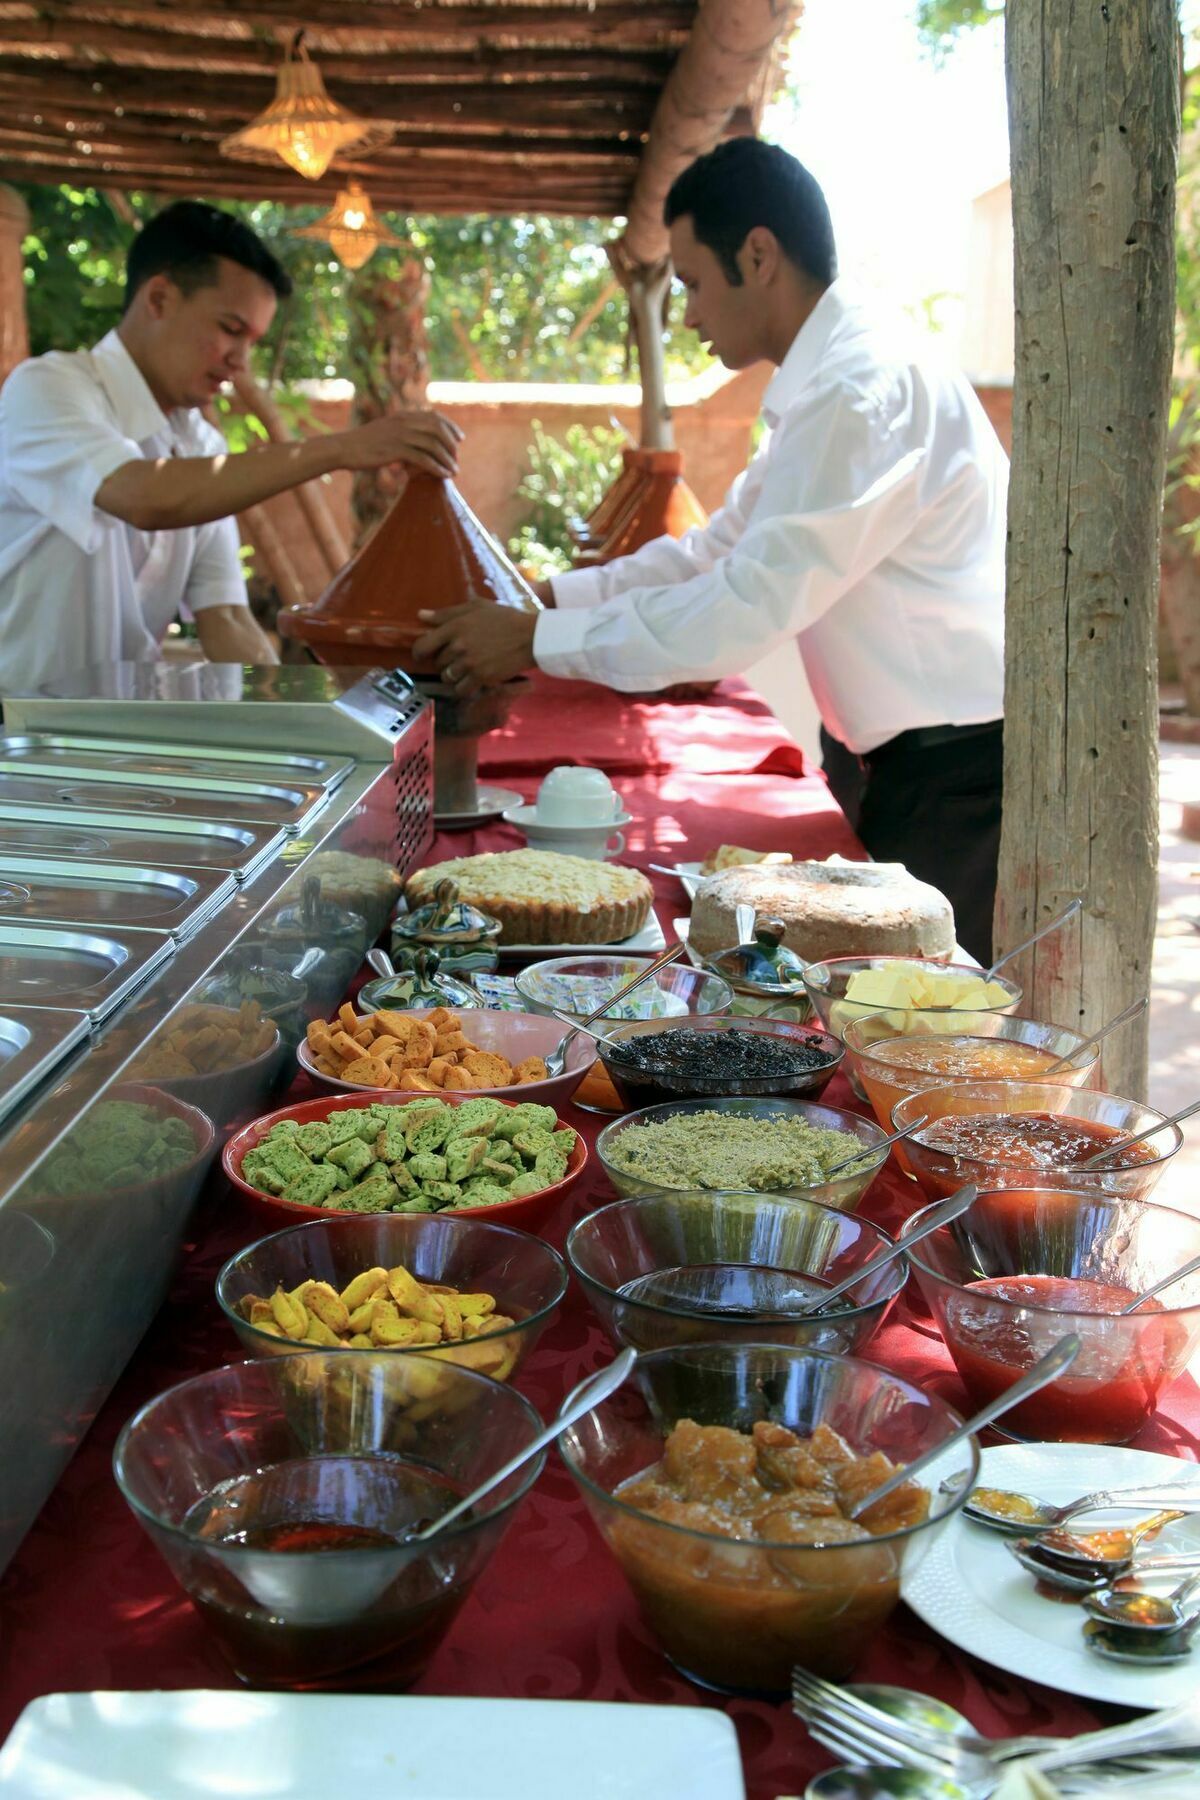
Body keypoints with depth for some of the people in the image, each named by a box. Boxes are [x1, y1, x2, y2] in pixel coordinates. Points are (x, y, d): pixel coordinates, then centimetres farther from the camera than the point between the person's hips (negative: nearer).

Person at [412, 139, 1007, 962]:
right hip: (892, 761, 10)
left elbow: (750, 605, -25)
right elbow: (722, 549, 18)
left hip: (958, 772, -10)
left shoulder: (863, 387, -21)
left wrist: (536, 640, -17)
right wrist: (547, 595, 10)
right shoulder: (831, 378, 14)